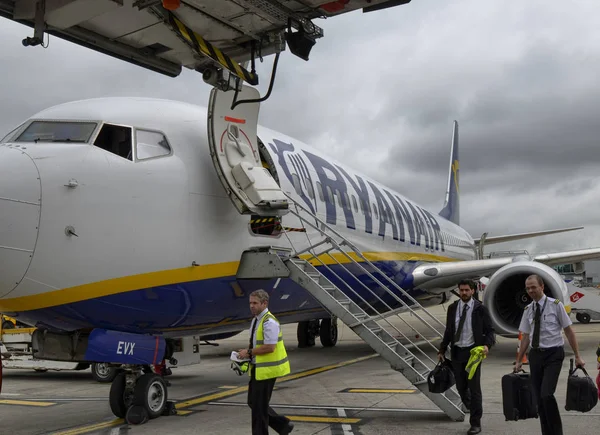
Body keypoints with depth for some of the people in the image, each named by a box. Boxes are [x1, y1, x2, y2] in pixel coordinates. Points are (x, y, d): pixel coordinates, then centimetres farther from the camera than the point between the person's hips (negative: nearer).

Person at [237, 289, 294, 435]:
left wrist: (249, 352, -16)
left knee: (259, 406, -1)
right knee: (253, 402, 15)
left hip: (266, 370, -10)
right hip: (257, 368, 10)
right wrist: (247, 353, 5)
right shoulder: (256, 320, 11)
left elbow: (269, 347, -25)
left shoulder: (269, 322, -19)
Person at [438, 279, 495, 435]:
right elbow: (448, 330, 13)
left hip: (473, 351, -4)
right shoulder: (452, 308, 5)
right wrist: (442, 350, 12)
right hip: (456, 352, 4)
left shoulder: (480, 309, -6)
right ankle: (469, 405, 44)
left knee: (474, 387, -2)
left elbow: (489, 331, -3)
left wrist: (487, 345, -21)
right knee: (460, 386, 12)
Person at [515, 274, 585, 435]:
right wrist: (519, 361, 14)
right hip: (535, 354, 5)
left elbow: (569, 331, -3)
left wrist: (577, 356, -4)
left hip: (553, 354, -5)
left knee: (546, 394, -17)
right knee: (538, 398, 5)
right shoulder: (528, 310, 7)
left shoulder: (555, 305, -6)